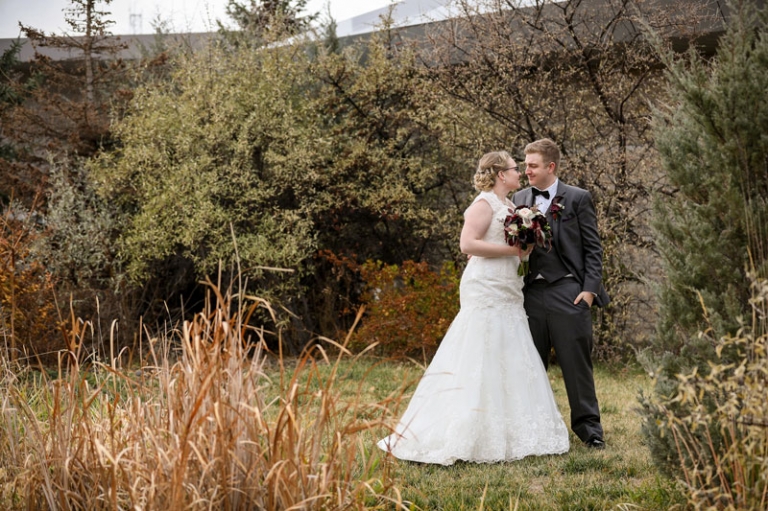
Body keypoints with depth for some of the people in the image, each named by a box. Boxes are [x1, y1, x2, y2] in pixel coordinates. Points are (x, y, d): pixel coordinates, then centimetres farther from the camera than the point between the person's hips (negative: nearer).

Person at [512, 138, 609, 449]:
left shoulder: (578, 199, 1)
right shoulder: (519, 199, 13)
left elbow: (593, 248, 0)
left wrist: (590, 289, -8)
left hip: (567, 292, -4)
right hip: (531, 293, 4)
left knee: (577, 362, -1)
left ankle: (588, 427, 8)